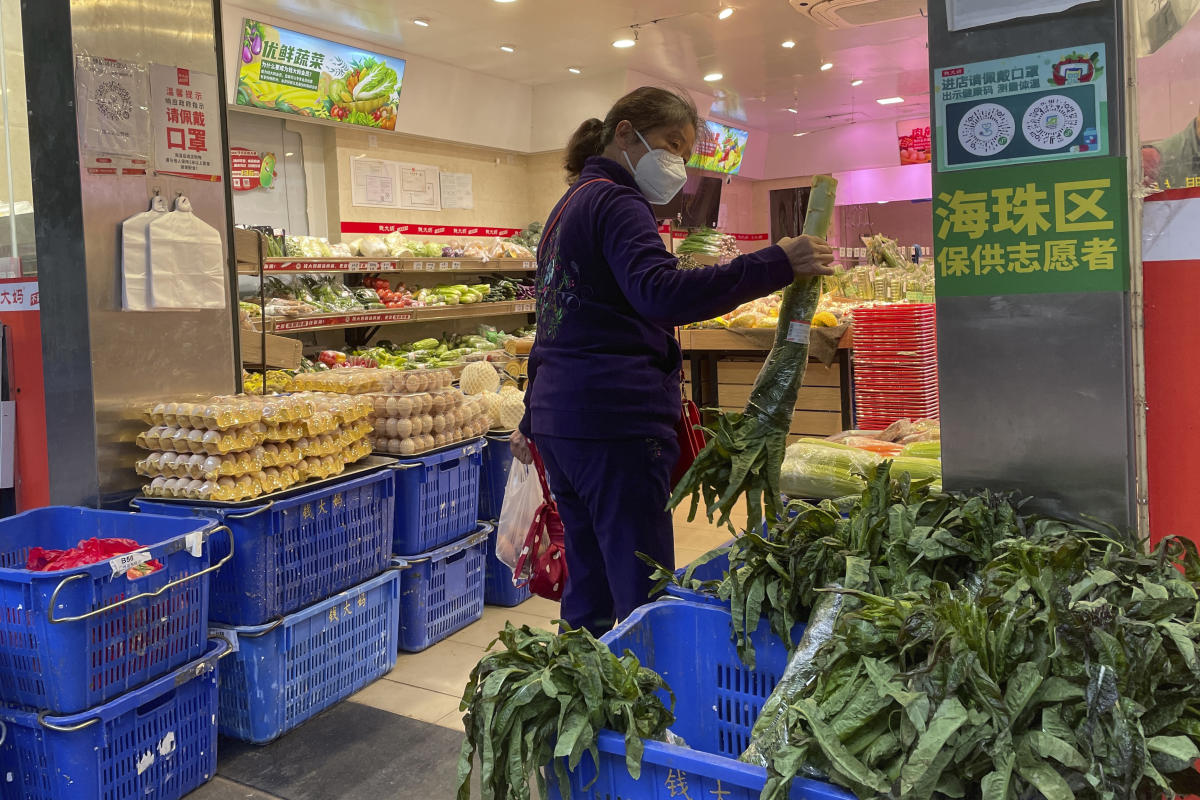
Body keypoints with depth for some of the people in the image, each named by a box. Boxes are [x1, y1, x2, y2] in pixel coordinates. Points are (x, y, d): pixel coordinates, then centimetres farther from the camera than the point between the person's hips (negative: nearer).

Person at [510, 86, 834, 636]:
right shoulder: (614, 201, -7)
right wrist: (775, 266, -31)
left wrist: (534, 420, 33)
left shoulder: (571, 206, 23)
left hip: (559, 413, 10)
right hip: (615, 419, -10)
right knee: (645, 594, -7)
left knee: (589, 586, 14)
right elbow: (661, 293, -26)